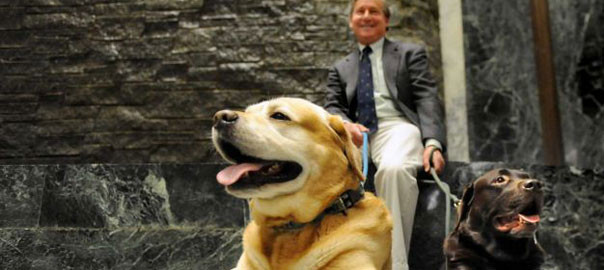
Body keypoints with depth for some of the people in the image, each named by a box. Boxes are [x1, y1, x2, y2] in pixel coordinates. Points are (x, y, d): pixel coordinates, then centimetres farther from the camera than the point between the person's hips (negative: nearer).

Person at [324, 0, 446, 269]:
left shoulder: (411, 53, 18)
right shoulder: (340, 68, 27)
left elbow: (427, 98, 4)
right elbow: (332, 107, 13)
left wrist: (432, 142, -15)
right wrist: (346, 125, -15)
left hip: (397, 127, -2)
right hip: (355, 133, 2)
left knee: (394, 168, -38)